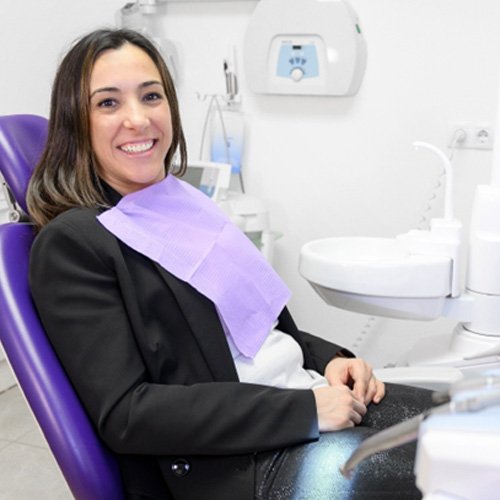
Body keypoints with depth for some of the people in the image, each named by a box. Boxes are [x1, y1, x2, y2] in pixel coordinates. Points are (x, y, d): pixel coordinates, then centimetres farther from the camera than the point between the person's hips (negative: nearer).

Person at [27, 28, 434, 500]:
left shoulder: (187, 205, 14)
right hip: (240, 461, -7)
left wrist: (328, 358, 0)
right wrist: (303, 409, -19)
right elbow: (123, 415, -16)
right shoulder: (71, 244, -9)